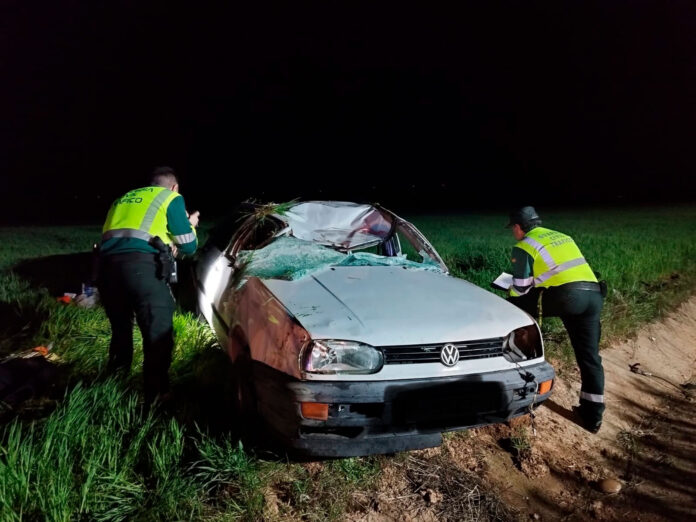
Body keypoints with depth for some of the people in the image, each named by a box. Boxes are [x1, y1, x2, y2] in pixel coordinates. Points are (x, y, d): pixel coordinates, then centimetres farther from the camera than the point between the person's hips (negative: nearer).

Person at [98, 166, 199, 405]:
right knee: (158, 333, 1)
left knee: (120, 329, 23)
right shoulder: (171, 198, 14)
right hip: (142, 265, -6)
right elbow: (189, 246, 15)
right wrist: (190, 225, 36)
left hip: (107, 263, 7)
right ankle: (156, 395, 3)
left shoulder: (123, 198, 32)